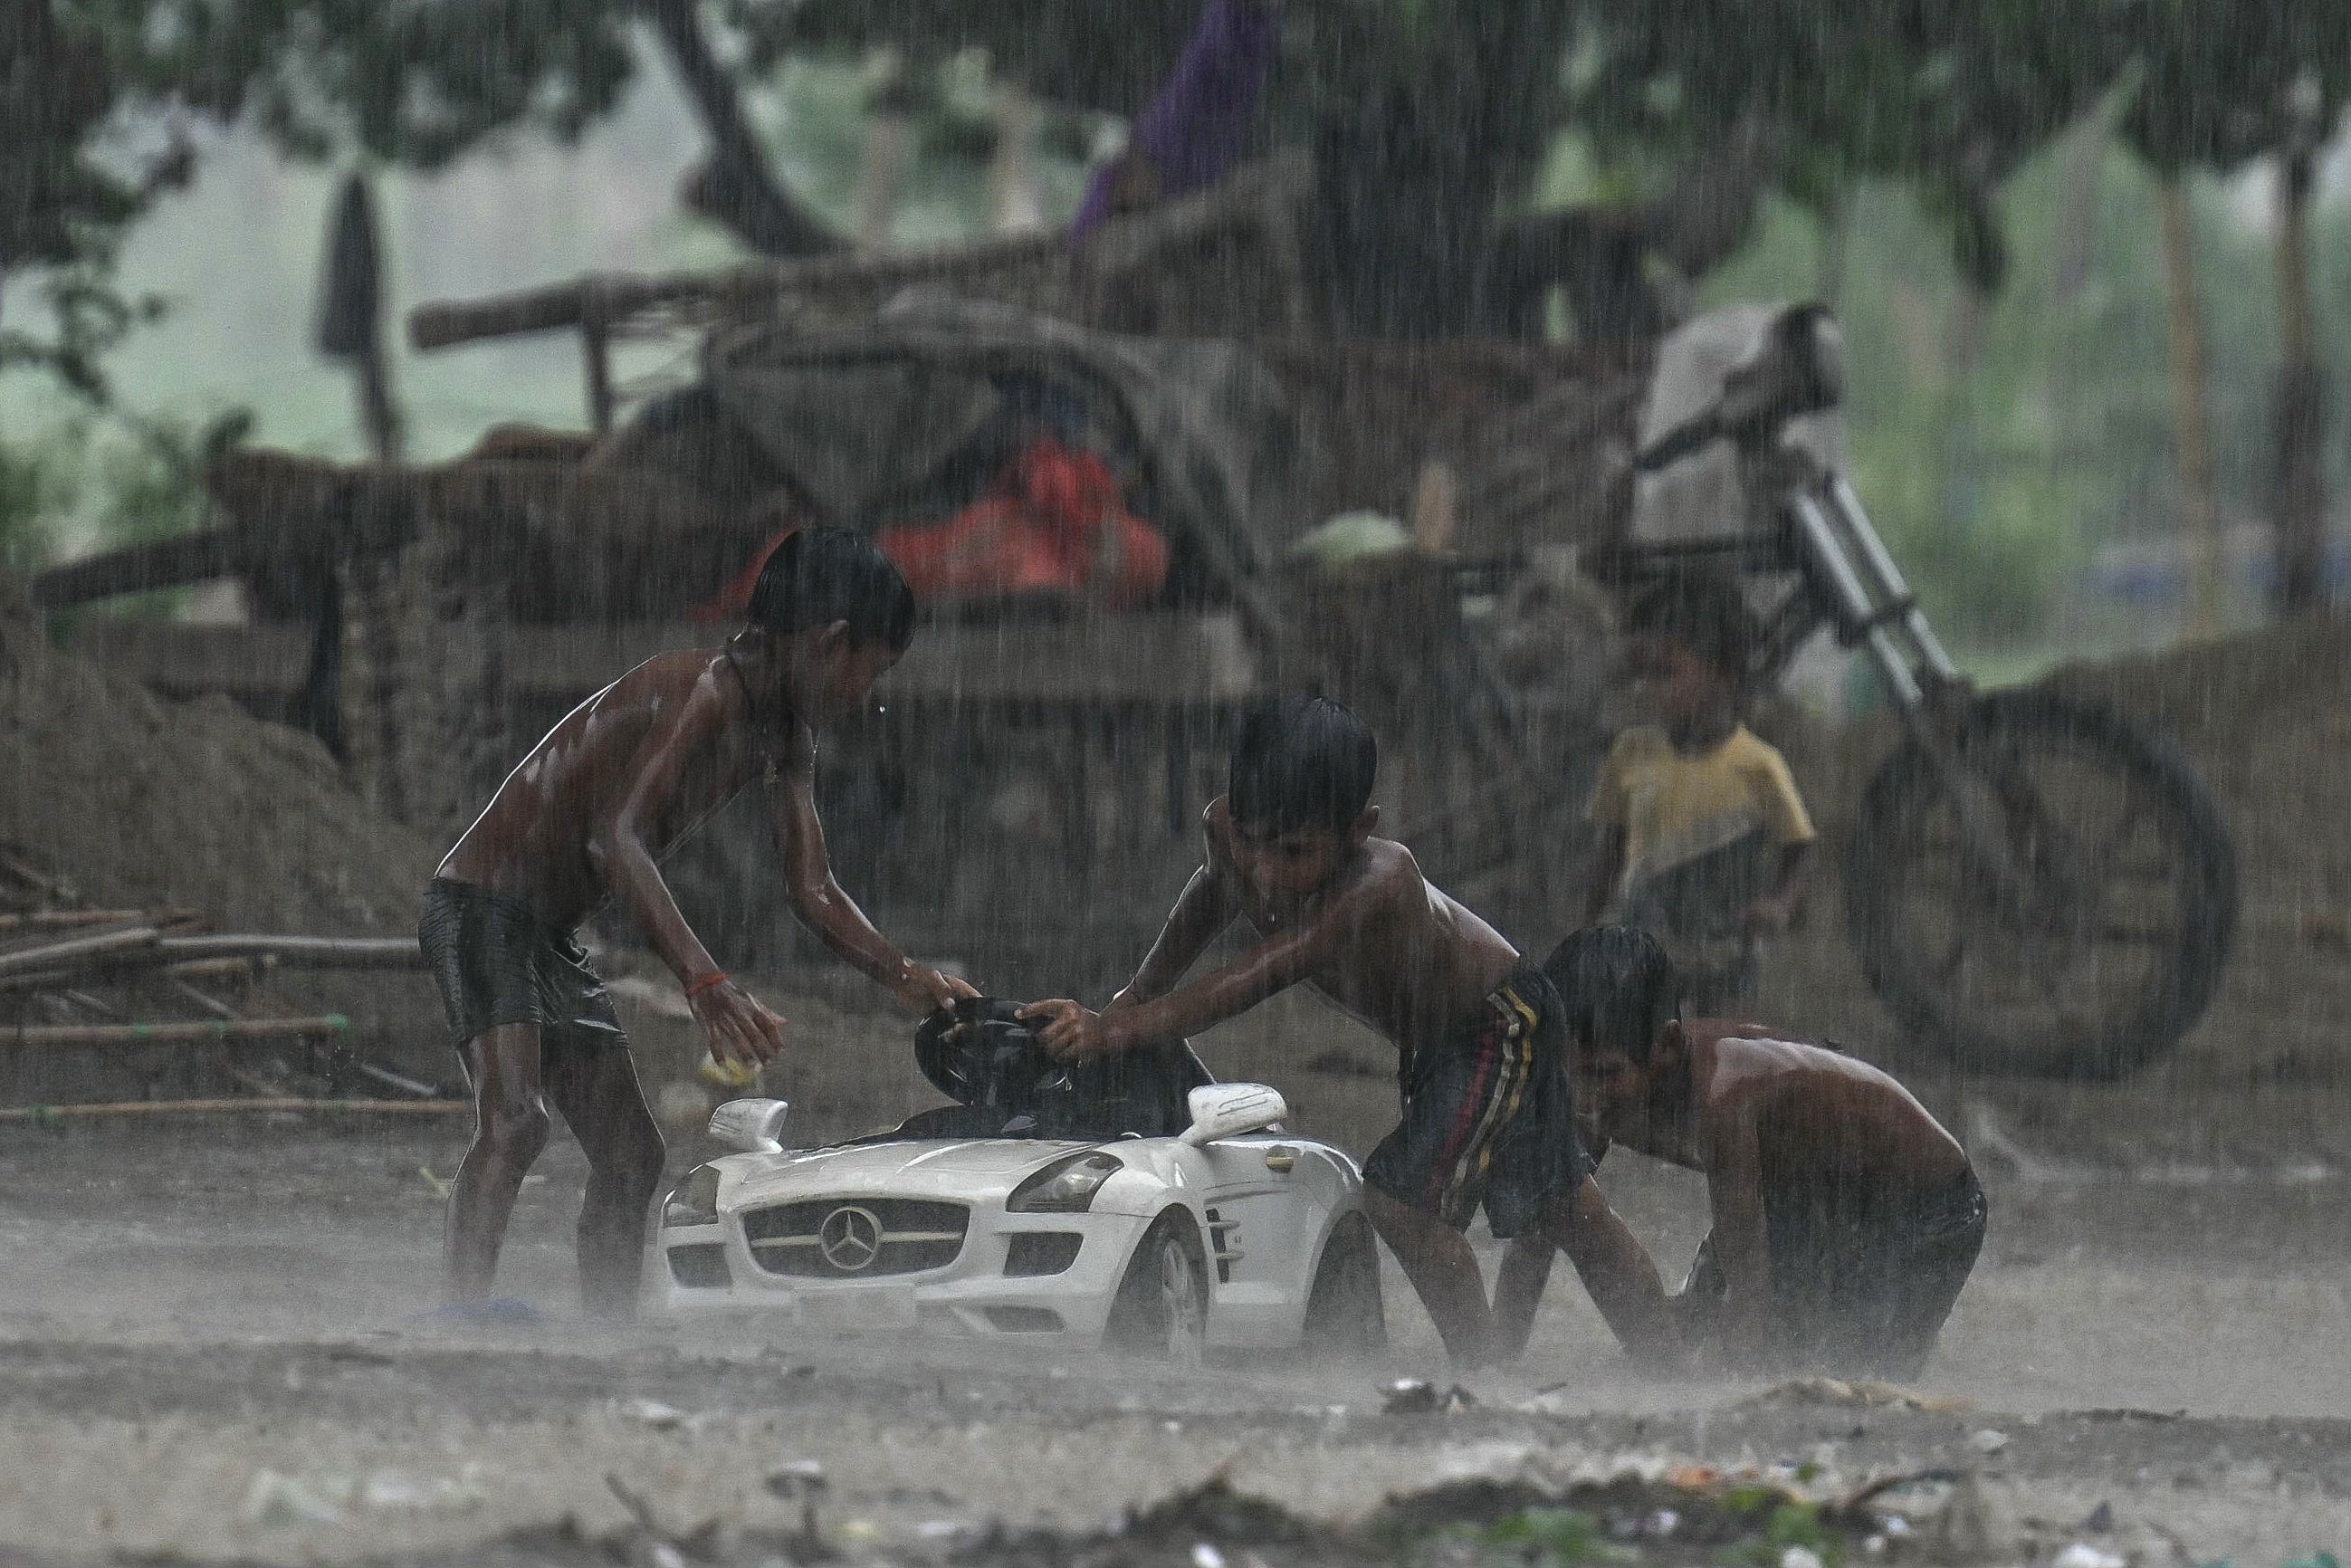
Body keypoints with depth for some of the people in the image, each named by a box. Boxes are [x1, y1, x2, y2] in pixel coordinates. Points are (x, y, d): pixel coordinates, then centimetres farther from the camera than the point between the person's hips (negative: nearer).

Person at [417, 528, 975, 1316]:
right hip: (480, 911, -10)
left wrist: (905, 976, -3)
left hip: (548, 939, 10)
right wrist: (705, 982, -42)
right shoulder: (707, 691, -21)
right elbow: (617, 838, -33)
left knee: (631, 1157, 8)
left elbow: (813, 894, 14)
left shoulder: (785, 738, 11)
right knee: (513, 1125, -27)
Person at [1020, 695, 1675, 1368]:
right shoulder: (1228, 829, -22)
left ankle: (1477, 1370, -8)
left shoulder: (1380, 887, -42)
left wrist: (1113, 1031, -55)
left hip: (1501, 1024, -8)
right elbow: (1213, 892, 4)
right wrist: (1132, 998, -1)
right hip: (1429, 1043, 8)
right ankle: (1662, 1365, 30)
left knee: (1401, 1194, -22)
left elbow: (1252, 982, -49)